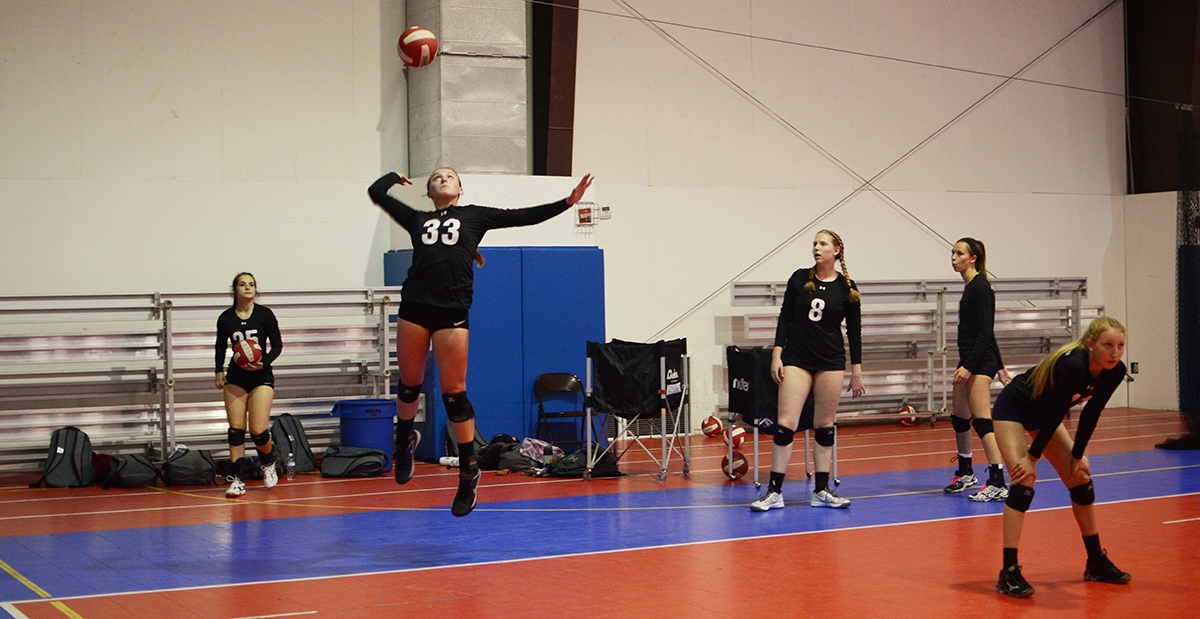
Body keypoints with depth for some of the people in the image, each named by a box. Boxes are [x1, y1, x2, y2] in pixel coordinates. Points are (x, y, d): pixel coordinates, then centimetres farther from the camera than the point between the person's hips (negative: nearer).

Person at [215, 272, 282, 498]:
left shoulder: (265, 314, -5)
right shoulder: (226, 318, 0)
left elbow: (277, 345, -2)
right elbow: (220, 346, 15)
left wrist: (264, 362, -18)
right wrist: (219, 371, 3)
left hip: (261, 377, -2)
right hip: (235, 378, 2)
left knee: (258, 431, -10)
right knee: (236, 430, -3)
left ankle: (268, 464, 20)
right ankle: (238, 479, 2)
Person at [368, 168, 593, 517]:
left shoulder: (474, 216, 14)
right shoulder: (417, 220, 17)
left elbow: (524, 216, 11)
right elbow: (376, 192, 18)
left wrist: (567, 202, 6)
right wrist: (394, 177, 35)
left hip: (453, 313, -2)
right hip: (414, 308, 2)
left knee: (453, 393, -3)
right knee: (409, 384, 11)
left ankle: (468, 472, 6)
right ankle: (404, 439, 39)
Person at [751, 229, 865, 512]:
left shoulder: (847, 288, 1)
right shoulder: (799, 279, 2)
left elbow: (854, 330, 5)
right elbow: (785, 318, 4)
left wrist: (856, 371, 4)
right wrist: (776, 355, -3)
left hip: (831, 362, 0)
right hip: (796, 358, 0)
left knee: (824, 426, 5)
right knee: (785, 424, -8)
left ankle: (821, 491, 13)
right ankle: (774, 491, -6)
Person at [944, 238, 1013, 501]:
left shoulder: (980, 287, -12)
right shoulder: (970, 287, 16)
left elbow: (985, 332, -18)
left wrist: (969, 366, -24)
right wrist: (999, 367, 23)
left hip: (980, 362, -10)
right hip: (969, 360, 10)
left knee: (982, 420, -15)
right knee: (960, 419, 18)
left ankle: (998, 484, -19)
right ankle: (965, 474, 33)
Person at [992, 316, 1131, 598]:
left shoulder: (1114, 371, -15)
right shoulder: (1073, 365, -36)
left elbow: (1091, 414, -5)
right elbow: (1056, 414, -31)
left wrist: (1077, 456, -4)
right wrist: (1031, 457, -24)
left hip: (1043, 415, 8)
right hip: (1012, 409, -8)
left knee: (1081, 479, 7)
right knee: (1024, 481, -21)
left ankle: (1096, 563, 20)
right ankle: (1009, 573, -21)